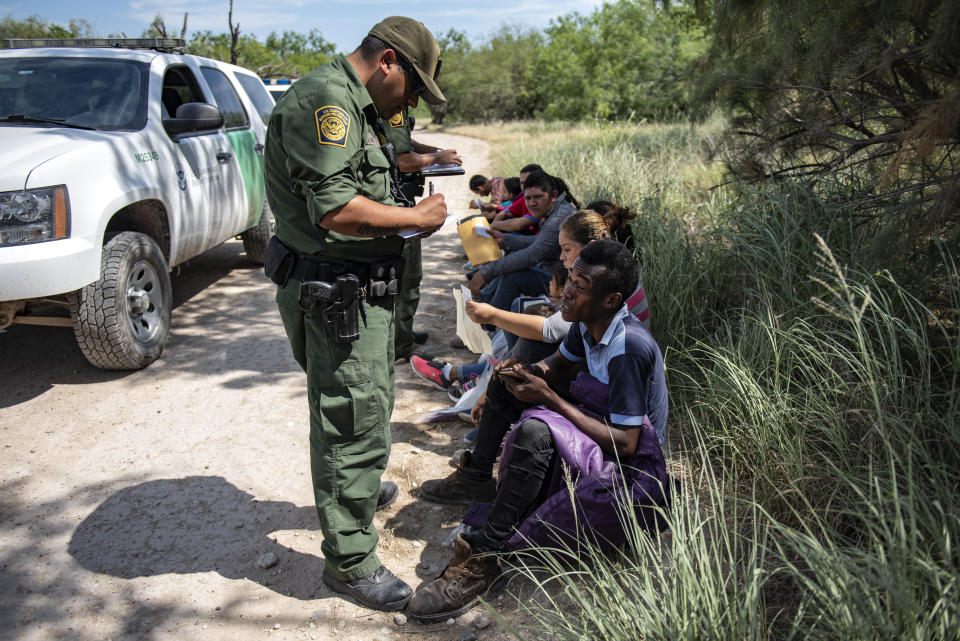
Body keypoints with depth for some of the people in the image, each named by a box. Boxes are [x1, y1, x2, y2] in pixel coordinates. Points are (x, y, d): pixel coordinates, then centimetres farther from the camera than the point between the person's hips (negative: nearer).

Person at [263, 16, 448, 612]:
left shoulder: (358, 108, 18)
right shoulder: (324, 100, -18)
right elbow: (335, 208, -27)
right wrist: (415, 217, -16)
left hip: (364, 289, 11)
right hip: (336, 292, -11)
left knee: (371, 403, 27)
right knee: (353, 421, -3)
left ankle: (360, 488, 51)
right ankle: (350, 560, 12)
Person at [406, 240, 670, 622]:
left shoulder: (630, 349, -28)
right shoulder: (587, 321, -3)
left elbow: (625, 444, -28)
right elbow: (560, 366, 16)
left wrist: (551, 399, -26)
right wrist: (528, 373, -7)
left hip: (632, 466, -9)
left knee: (535, 430, -37)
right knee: (508, 377, 9)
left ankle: (485, 555, -28)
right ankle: (477, 477, 17)